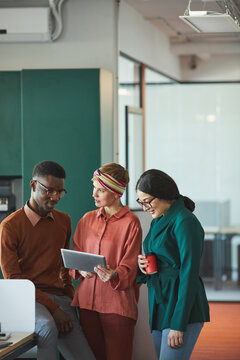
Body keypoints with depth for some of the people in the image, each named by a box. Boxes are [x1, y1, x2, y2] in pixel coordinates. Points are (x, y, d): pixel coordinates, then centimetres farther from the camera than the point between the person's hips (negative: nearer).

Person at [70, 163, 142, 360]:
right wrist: (81, 269, -5)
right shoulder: (87, 219, 12)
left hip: (118, 302, -5)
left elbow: (130, 267, -5)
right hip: (86, 300, 5)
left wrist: (114, 275, -26)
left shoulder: (131, 222, -3)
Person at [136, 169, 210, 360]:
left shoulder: (185, 221, -12)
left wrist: (178, 324, -18)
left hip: (182, 308, -9)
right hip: (159, 308, 9)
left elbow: (189, 273, -16)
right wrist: (142, 264, 0)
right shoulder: (158, 221, 16)